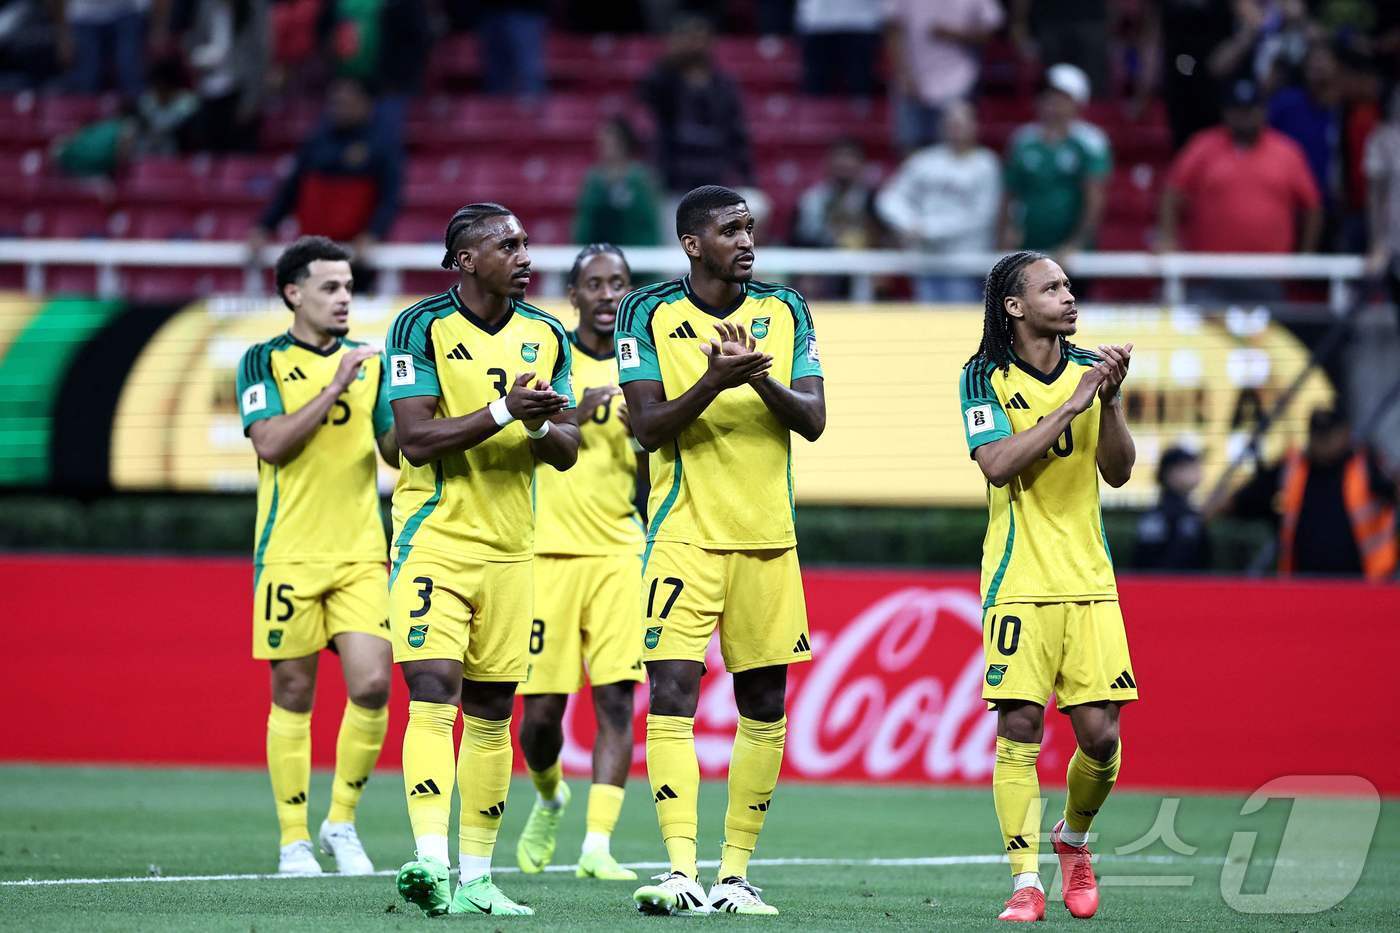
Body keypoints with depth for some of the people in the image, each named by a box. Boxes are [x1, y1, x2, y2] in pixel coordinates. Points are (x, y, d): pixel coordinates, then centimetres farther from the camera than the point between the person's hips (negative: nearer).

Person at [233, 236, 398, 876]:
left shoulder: (368, 362, 12)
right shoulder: (264, 361, 0)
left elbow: (395, 451, 14)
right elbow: (271, 443, -13)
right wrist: (335, 389, -16)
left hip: (360, 554, 3)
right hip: (289, 554, -3)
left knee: (372, 686, -9)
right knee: (293, 695, 1)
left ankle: (342, 822, 9)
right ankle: (294, 841, 9)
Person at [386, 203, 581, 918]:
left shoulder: (546, 336, 10)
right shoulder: (422, 327, -6)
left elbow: (566, 450, 10)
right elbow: (416, 439, -15)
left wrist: (542, 423, -12)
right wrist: (505, 410, -21)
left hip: (511, 548, 6)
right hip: (435, 541, -6)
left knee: (492, 714, 7)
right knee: (433, 699, -17)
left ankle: (475, 876, 12)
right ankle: (431, 861, -27)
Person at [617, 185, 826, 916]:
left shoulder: (785, 312, 6)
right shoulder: (649, 313, -2)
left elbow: (813, 420, 0)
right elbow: (649, 427, -9)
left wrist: (762, 378, -19)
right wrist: (716, 380, -24)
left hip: (768, 539, 4)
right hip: (684, 537, -4)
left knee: (764, 705, 5)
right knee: (671, 697, -14)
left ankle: (735, 874, 13)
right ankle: (682, 870, -18)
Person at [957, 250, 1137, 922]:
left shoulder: (1088, 369, 9)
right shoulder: (985, 377, -2)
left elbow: (1118, 472, 5)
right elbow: (998, 463, -16)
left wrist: (1110, 399, -10)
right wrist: (1073, 402, -19)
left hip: (1089, 579, 3)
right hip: (1018, 581, -3)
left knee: (1100, 733, -3)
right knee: (1019, 728, -10)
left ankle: (1073, 836, 25)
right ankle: (1026, 882, -6)